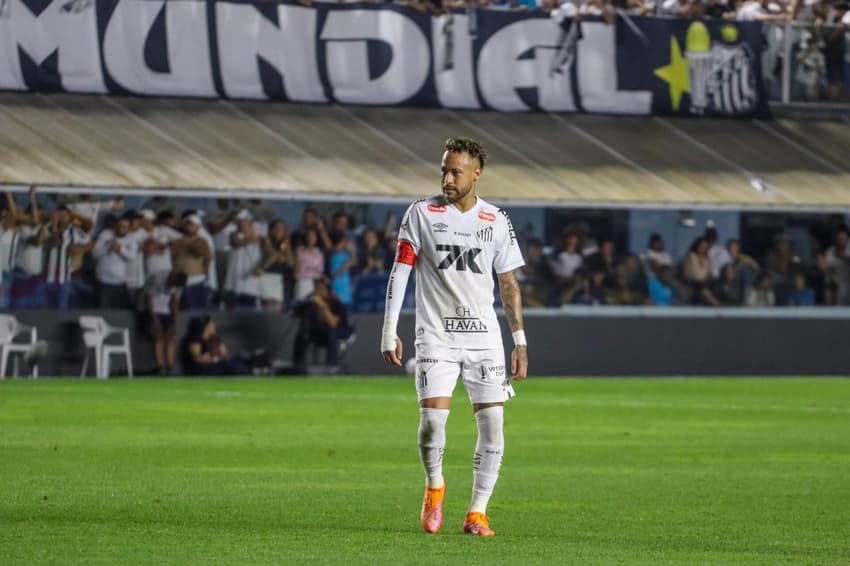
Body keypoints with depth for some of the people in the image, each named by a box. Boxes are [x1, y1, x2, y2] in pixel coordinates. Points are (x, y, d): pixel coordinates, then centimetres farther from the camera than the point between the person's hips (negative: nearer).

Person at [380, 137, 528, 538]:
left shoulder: (497, 221, 7)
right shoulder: (422, 213, 0)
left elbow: (508, 283, 12)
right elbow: (400, 271, 0)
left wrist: (520, 341, 7)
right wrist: (389, 331, -6)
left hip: (484, 337, 2)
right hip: (436, 335, -2)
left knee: (492, 422, -5)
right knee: (432, 417, -15)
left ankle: (477, 512, 6)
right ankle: (434, 485, 15)